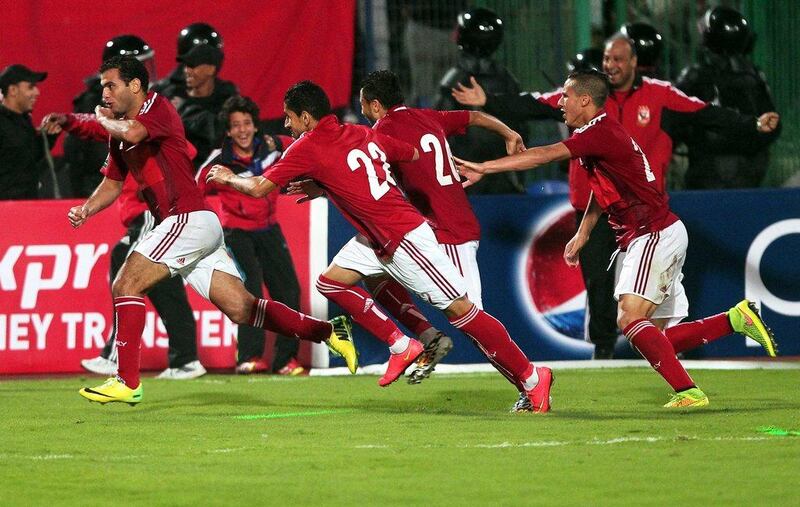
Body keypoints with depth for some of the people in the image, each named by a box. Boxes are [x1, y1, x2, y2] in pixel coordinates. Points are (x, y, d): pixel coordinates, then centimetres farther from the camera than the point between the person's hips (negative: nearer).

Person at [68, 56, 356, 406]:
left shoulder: (158, 108, -7)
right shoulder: (120, 132, 20)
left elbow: (131, 132, -28)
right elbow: (112, 183, 26)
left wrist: (104, 119, -7)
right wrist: (86, 209, 7)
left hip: (189, 218, -9)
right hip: (182, 224, 9)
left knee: (126, 286, -14)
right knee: (240, 308, 3)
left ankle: (127, 382, -14)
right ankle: (330, 331, 6)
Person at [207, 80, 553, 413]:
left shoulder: (307, 148, -12)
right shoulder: (363, 134, 10)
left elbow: (259, 188, -8)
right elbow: (415, 155, 19)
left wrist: (228, 178, 12)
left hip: (406, 238, -10)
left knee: (460, 309, -7)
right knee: (331, 281, 9)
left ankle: (531, 379, -3)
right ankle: (401, 346, 10)